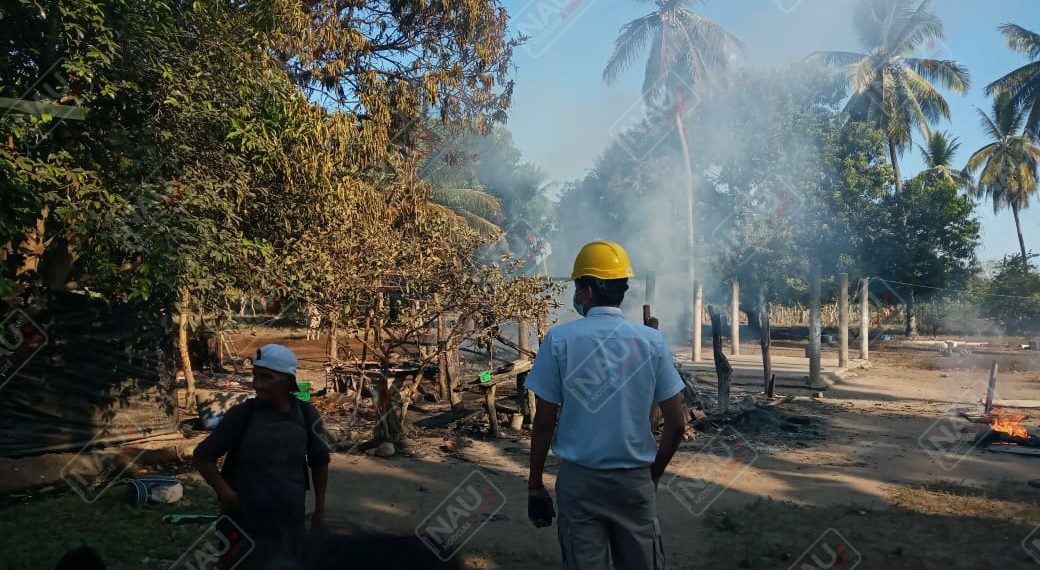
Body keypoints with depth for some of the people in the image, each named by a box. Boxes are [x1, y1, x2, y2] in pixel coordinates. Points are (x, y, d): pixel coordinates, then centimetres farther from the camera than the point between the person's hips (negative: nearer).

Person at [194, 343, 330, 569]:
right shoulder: (242, 414, -12)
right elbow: (203, 456, -5)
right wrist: (226, 493, -13)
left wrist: (319, 507, 9)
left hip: (289, 524, 2)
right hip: (245, 523, -1)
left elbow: (319, 461, 7)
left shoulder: (306, 415, -6)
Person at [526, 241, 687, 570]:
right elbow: (676, 424, -1)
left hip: (579, 480, -1)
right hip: (634, 480, 2)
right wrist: (654, 474, 14)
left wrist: (535, 485, 4)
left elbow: (545, 422, -6)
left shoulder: (560, 340, -9)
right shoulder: (652, 342, -3)